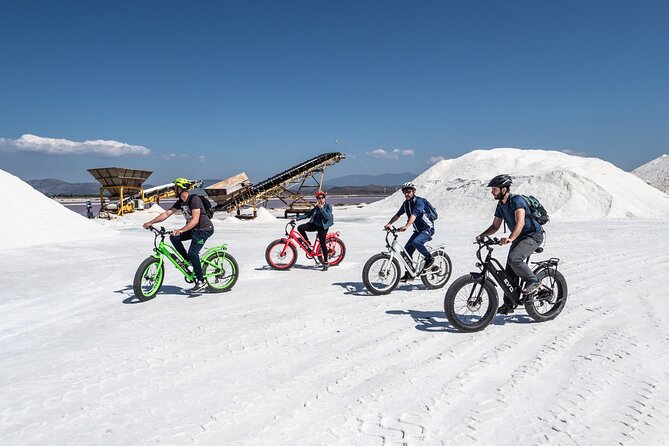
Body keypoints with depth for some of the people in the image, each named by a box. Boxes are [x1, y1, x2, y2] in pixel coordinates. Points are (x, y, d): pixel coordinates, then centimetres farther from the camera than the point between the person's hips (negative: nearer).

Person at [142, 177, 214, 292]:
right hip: (194, 229, 9)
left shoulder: (194, 199, -22)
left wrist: (180, 230, -42)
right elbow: (167, 213, 7)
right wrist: (151, 222, 0)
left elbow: (195, 220, -32)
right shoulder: (181, 202, 5)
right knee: (174, 238, -3)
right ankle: (187, 261, 10)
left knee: (192, 253, -16)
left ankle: (201, 281, -5)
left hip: (205, 229, -9)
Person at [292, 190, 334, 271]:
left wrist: (321, 208, -29)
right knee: (300, 228, -12)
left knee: (322, 244, -7)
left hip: (323, 227, -5)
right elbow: (307, 215, 9)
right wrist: (296, 219, 2)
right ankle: (308, 243, 8)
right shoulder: (316, 207, 7)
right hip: (315, 224, 5)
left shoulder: (328, 206, -8)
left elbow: (328, 217, -22)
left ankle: (325, 263, 4)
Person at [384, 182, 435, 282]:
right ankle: (409, 274, 9)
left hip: (428, 229, -8)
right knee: (407, 249, -2)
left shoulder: (419, 201, -20)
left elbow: (414, 215, -35)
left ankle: (429, 259, -9)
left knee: (416, 242, -33)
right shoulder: (406, 203, 5)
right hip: (418, 230, 8)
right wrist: (389, 223, -15)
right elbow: (398, 215, 2)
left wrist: (406, 226, -49)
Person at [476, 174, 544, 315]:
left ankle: (533, 282, -8)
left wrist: (510, 238, -49)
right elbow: (495, 226, 9)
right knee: (510, 271, 3)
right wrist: (482, 235, -8)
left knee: (514, 259, -31)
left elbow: (520, 222, -34)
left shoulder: (516, 200, -22)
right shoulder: (500, 206, 4)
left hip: (533, 235, -8)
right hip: (519, 237, 8)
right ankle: (508, 304, 10)